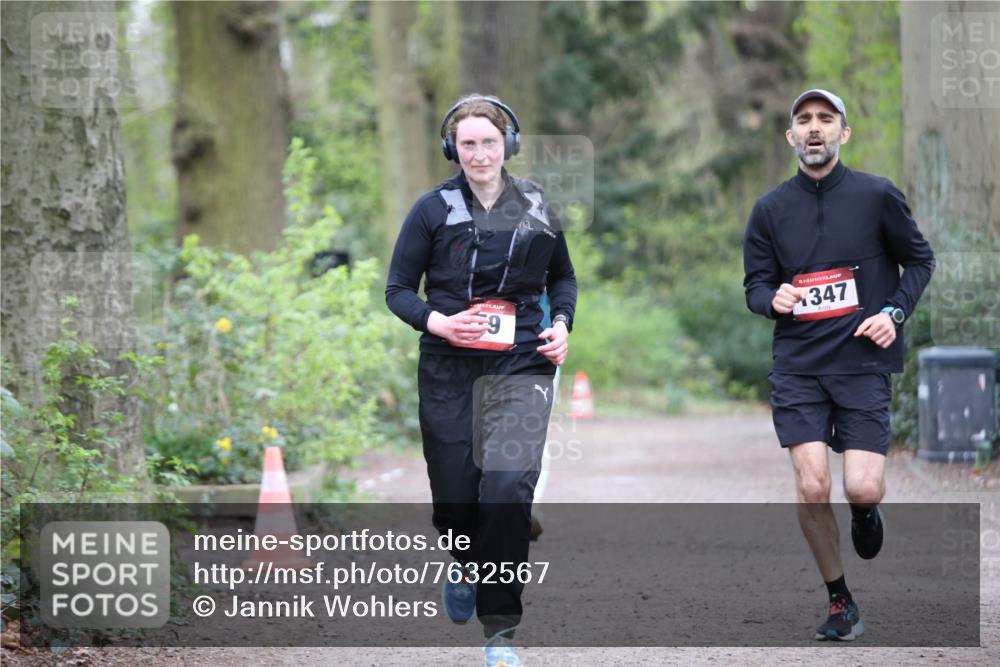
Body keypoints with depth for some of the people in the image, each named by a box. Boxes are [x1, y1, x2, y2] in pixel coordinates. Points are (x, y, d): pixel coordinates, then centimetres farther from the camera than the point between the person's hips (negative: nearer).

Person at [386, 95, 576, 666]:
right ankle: (469, 565, 42)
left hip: (521, 366, 0)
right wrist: (438, 322, -15)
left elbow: (563, 277, 21)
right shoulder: (434, 210, 0)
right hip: (449, 369, 0)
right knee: (455, 499, 3)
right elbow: (399, 289, 3)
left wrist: (562, 324, 3)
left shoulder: (536, 210, 6)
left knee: (508, 487, -19)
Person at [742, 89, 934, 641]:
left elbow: (920, 260, 10)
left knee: (862, 489, -13)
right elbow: (755, 284, 11)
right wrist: (773, 299, -12)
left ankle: (865, 513, 27)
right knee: (812, 487, -10)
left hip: (864, 363, -1)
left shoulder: (877, 196, 0)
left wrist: (894, 313, -5)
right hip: (798, 367, 1)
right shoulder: (770, 209, 5)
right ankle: (840, 604, 8)